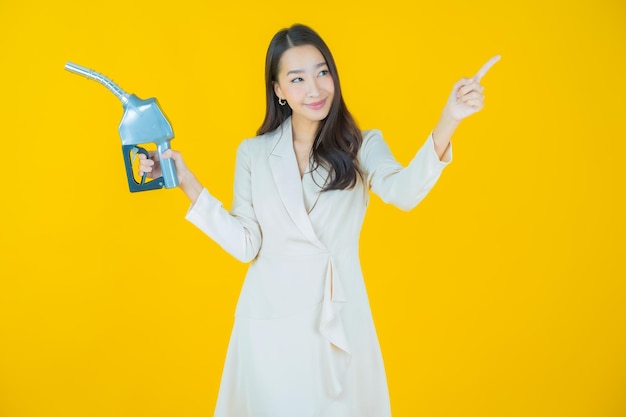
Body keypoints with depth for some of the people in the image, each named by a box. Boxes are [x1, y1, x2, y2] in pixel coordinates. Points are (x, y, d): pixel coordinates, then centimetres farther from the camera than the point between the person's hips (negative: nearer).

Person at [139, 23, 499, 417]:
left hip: (340, 314, 0)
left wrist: (448, 122, -38)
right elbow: (245, 244, -3)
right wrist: (187, 183, -10)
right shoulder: (253, 152, 1)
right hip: (271, 317, 1)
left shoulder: (362, 146, -1)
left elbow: (403, 192, -23)